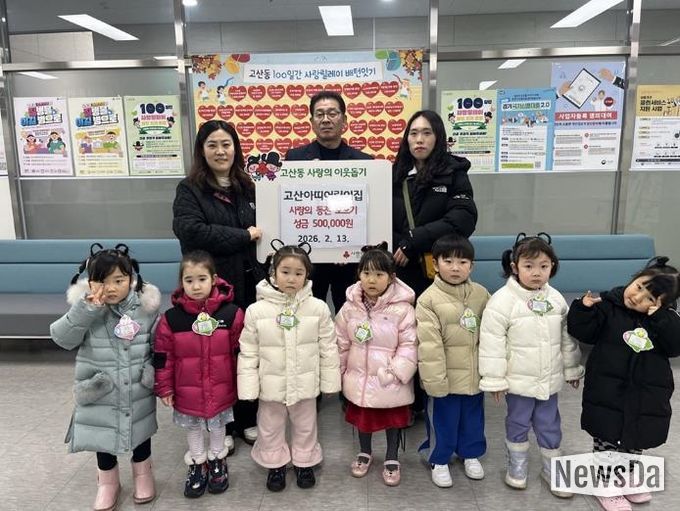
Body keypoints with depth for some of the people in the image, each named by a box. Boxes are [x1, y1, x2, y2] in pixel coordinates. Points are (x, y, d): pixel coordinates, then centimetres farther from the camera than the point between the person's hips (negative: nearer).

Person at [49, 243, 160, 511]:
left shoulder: (146, 307, -11)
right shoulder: (86, 308, -12)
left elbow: (158, 345, -2)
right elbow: (62, 338, -22)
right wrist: (85, 310, -33)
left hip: (138, 391, 0)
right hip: (100, 393, 0)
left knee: (140, 432, 20)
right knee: (103, 435, 17)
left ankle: (143, 474, 46)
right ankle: (108, 482, 43)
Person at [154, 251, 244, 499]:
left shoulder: (232, 313, -15)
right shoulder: (171, 318, -13)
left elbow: (241, 353, -5)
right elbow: (163, 357, -4)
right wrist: (164, 388, -1)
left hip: (221, 390, -1)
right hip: (187, 392, 1)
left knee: (218, 426, 21)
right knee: (192, 428, 22)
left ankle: (217, 461, 46)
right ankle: (197, 465, 44)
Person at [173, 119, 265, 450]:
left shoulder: (248, 187, 11)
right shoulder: (190, 190, -2)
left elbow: (266, 227, 16)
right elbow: (190, 230, -19)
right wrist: (244, 236, -17)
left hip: (249, 285, 4)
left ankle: (248, 419, 29)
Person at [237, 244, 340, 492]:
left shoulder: (318, 308, -13)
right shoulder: (256, 311, -14)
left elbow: (328, 348, -4)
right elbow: (248, 352, -7)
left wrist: (329, 381, 0)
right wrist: (248, 387, -7)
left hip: (305, 384, 0)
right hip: (271, 385, 0)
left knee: (305, 426, 21)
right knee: (270, 427, 19)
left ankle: (304, 462, 45)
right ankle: (275, 464, 43)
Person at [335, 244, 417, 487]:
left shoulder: (403, 308, -18)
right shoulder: (350, 307, -7)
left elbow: (409, 345, -15)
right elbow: (341, 342, 2)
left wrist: (396, 372, -19)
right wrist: (337, 372, 6)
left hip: (391, 382, -3)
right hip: (360, 378, 3)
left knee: (393, 420, 16)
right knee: (362, 417, 21)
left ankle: (392, 459, 38)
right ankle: (364, 452, 45)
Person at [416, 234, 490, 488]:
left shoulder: (481, 294, -2)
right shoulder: (428, 300, -16)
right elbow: (429, 345, -18)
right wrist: (435, 379, -18)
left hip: (474, 374, 4)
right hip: (446, 376, -4)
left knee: (473, 417, 21)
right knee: (443, 420, 11)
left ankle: (470, 453, 44)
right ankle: (439, 460, 32)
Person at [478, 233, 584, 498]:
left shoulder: (555, 298, -2)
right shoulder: (502, 300, -19)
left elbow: (567, 337, 9)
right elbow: (492, 342, -17)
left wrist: (572, 369, 13)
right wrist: (494, 380, -15)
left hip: (550, 379, 4)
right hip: (518, 379, -4)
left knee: (549, 424, 18)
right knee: (518, 423, 15)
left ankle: (552, 468, 37)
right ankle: (517, 463, 36)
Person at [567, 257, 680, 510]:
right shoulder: (609, 304, -11)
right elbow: (583, 332, -10)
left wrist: (660, 317, -23)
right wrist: (585, 308, -26)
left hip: (646, 395, 3)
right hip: (608, 390, -3)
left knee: (635, 441, 20)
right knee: (606, 441, 8)